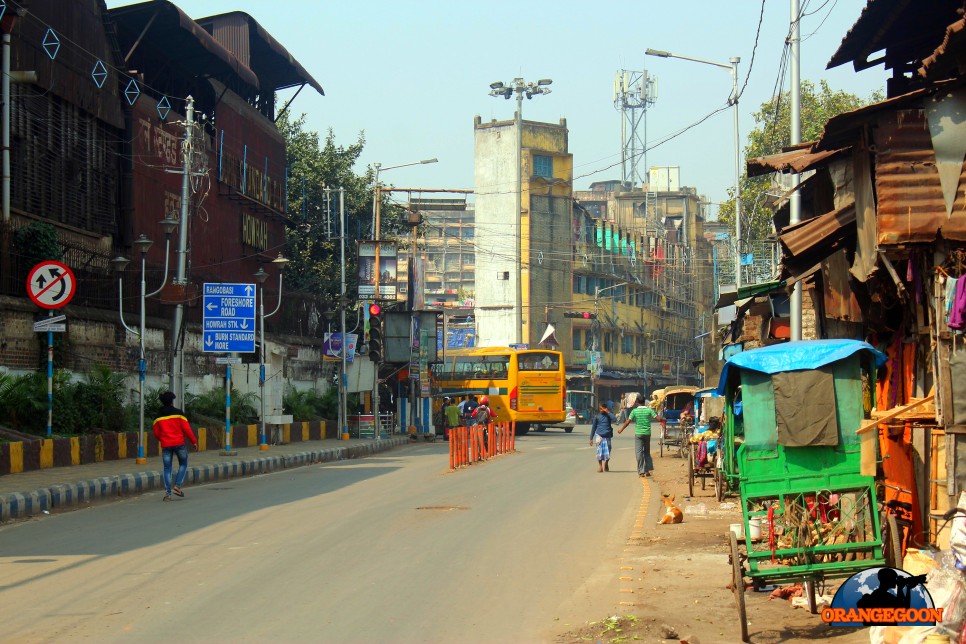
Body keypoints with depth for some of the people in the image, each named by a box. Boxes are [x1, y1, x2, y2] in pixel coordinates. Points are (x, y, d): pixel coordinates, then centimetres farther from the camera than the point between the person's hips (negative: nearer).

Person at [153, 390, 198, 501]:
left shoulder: (158, 416, 5)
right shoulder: (178, 413, -3)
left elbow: (156, 433, 9)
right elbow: (186, 428, -7)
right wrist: (194, 441, 1)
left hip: (166, 445, 2)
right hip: (179, 443, -2)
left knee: (167, 468, 5)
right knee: (183, 464, 15)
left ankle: (167, 493, -5)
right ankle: (177, 486, -1)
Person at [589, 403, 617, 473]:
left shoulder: (608, 415, 7)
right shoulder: (597, 416, 7)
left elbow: (614, 420, -15)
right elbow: (593, 427, 11)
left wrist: (608, 412, -14)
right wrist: (591, 438, 9)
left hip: (607, 436, 0)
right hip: (599, 435, 0)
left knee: (607, 451, 0)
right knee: (600, 451, -5)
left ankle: (606, 466, 19)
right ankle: (600, 466, 5)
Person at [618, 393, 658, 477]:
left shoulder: (634, 411, -4)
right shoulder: (649, 410, -1)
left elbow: (627, 422, -4)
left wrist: (621, 429, 10)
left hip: (638, 434, -2)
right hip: (647, 433, 2)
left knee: (639, 453, -1)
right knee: (647, 452, 16)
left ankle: (641, 471, -6)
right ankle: (647, 470, 12)